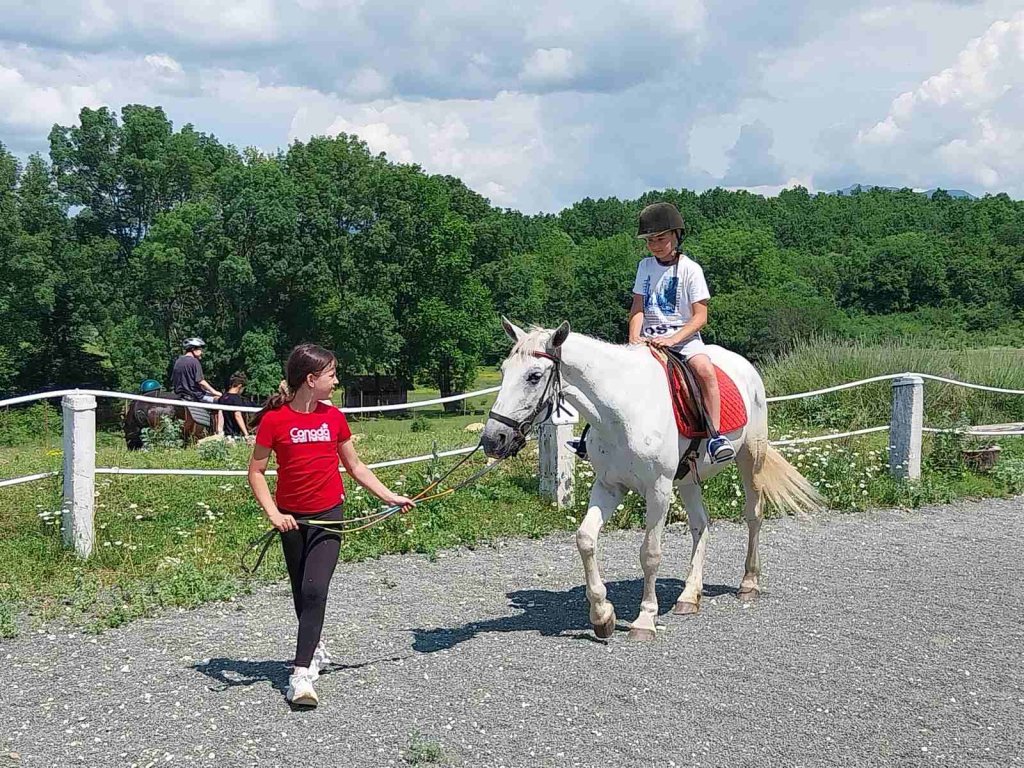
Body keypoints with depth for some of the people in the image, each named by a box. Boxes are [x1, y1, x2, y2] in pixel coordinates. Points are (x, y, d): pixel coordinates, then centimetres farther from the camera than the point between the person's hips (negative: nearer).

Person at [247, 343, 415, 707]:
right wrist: (273, 513, -15)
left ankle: (301, 673, -13)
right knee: (301, 593, 13)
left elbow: (355, 466, 11)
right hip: (292, 519, 0)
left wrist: (390, 497, 8)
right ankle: (315, 649, 38)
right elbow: (256, 472, -4)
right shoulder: (274, 420, -9)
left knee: (315, 590, -14)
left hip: (328, 516, 1)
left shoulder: (334, 417, 1)